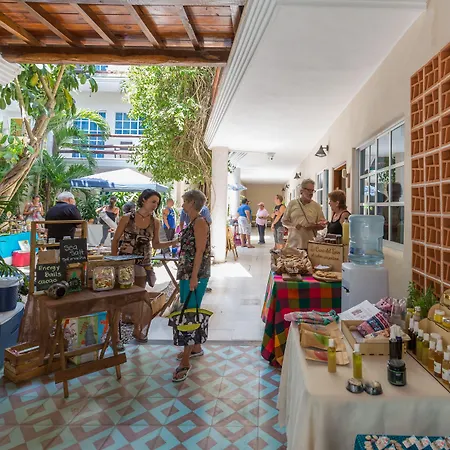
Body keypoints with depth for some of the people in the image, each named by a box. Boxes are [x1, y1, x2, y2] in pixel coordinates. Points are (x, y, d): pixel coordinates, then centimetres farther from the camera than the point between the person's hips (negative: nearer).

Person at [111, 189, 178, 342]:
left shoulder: (155, 222, 0)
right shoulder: (127, 218, -7)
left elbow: (155, 244, 6)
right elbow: (115, 240, -2)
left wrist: (172, 243, -9)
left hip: (143, 265, 2)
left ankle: (138, 329, 29)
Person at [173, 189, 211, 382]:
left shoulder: (200, 222, -13)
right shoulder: (192, 222, 14)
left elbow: (200, 251, -19)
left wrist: (194, 277, -22)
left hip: (195, 274, -9)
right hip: (187, 273, 9)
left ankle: (185, 362, 2)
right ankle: (196, 348, 33)